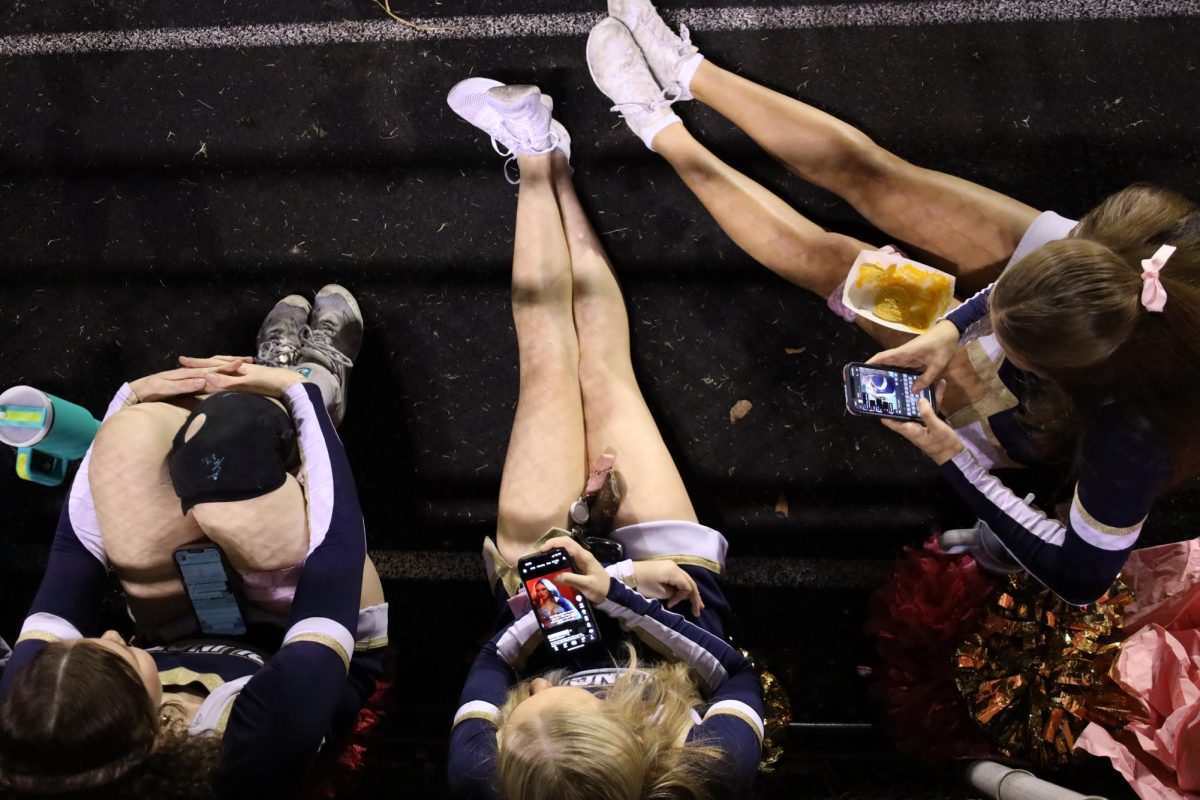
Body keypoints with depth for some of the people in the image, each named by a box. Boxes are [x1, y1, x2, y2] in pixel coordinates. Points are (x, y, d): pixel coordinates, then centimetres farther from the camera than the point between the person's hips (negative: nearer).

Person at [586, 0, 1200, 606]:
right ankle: (687, 72, 27)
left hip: (1025, 419, -3)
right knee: (865, 169, 1)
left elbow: (1080, 580, -30)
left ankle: (661, 131, 23)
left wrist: (950, 455, -33)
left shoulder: (1133, 444, -47)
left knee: (822, 255, -3)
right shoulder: (1139, 245, -36)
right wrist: (955, 327, -27)